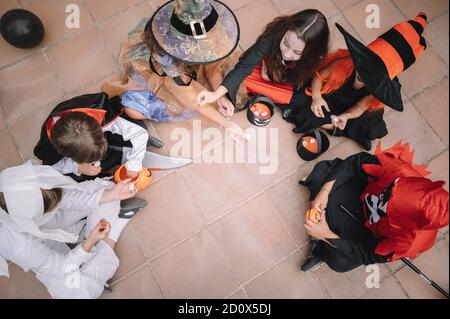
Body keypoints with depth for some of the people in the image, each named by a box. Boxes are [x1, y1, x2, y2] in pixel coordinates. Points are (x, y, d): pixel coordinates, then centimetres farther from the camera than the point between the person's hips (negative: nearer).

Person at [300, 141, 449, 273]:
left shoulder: (407, 241, -38)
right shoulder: (402, 172, -39)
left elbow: (368, 254, -23)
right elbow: (360, 161, -22)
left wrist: (328, 235, -30)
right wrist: (325, 191, -26)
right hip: (364, 193, 3)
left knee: (339, 260, -23)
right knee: (322, 170, -13)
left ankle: (322, 248, 17)